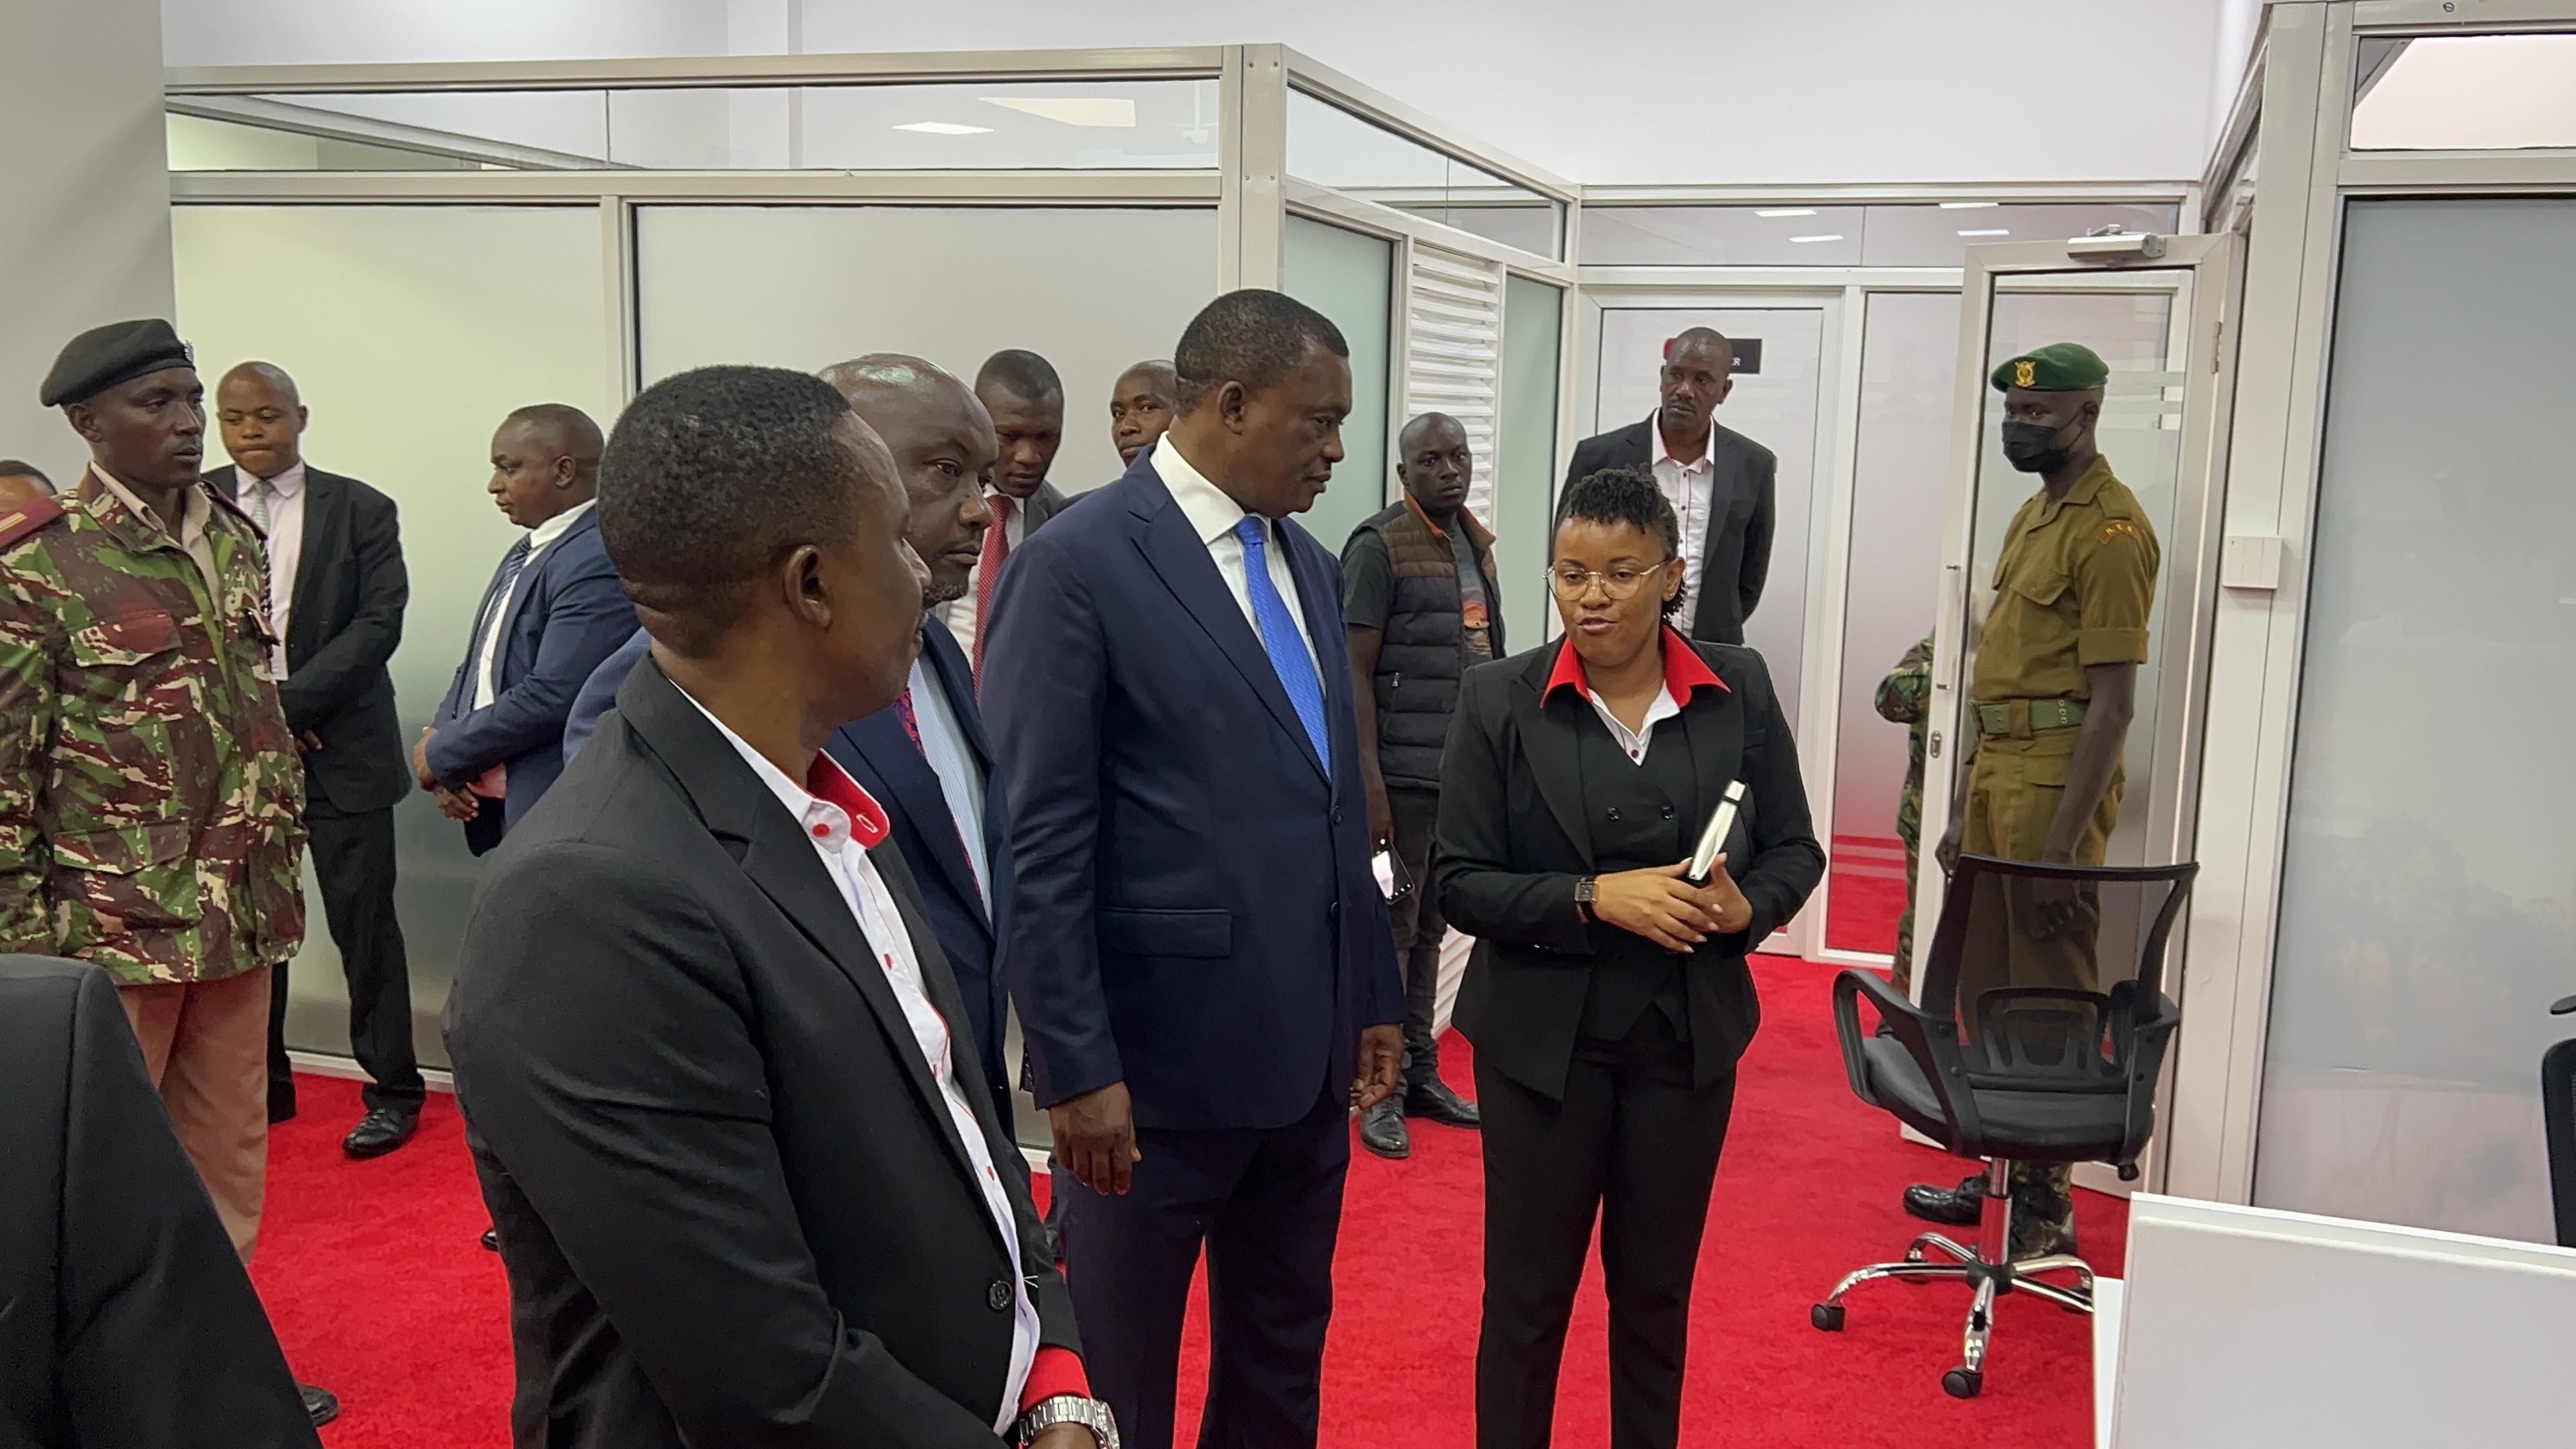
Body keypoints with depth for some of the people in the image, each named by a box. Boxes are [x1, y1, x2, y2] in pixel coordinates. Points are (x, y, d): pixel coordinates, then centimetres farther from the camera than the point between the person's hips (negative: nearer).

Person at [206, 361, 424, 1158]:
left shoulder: (361, 509, 3)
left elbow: (379, 623, -5)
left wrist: (289, 701, -13)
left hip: (340, 746, -2)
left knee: (364, 919, 0)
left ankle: (392, 1090, 10)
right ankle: (260, 1085, 22)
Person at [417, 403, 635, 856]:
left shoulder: (598, 562, -18)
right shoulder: (525, 553, 14)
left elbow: (550, 697, -23)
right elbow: (475, 667, 18)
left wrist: (441, 755, -11)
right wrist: (445, 752, -1)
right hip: (488, 799, 9)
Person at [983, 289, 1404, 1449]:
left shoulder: (1307, 566, 10)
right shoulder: (1077, 565, -14)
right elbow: (1036, 847, -16)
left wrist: (1375, 994, 13)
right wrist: (1076, 1068, -17)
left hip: (1307, 1046, 7)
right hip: (1162, 1051, -7)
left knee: (1282, 1355, 20)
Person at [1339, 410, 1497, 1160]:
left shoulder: (1477, 545, 13)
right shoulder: (1379, 548, -8)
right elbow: (1355, 670, -12)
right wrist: (1369, 783, -17)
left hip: (1466, 773, 7)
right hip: (1404, 776, -6)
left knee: (1431, 928, 13)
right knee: (1392, 929, 0)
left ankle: (1421, 1073, 23)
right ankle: (1382, 1090, 8)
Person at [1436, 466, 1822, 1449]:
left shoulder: (1739, 690, -2)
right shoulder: (1500, 699, -9)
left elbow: (1795, 849, 5)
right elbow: (1460, 881, -9)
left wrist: (1746, 906, -16)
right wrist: (1594, 899, -22)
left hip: (1688, 1033, 2)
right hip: (1543, 1034, -2)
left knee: (1657, 1290, 17)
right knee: (1527, 1293, 9)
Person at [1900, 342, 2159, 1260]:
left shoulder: (2109, 528, -12)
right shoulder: (2032, 516, 17)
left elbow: (2112, 702, -17)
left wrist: (2063, 841, -21)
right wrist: (1963, 808, 19)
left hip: (2055, 779, -9)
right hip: (1996, 771, 9)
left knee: (2049, 994, -2)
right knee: (1985, 987, 14)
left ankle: (2048, 1206, 8)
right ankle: (2004, 1168, 27)